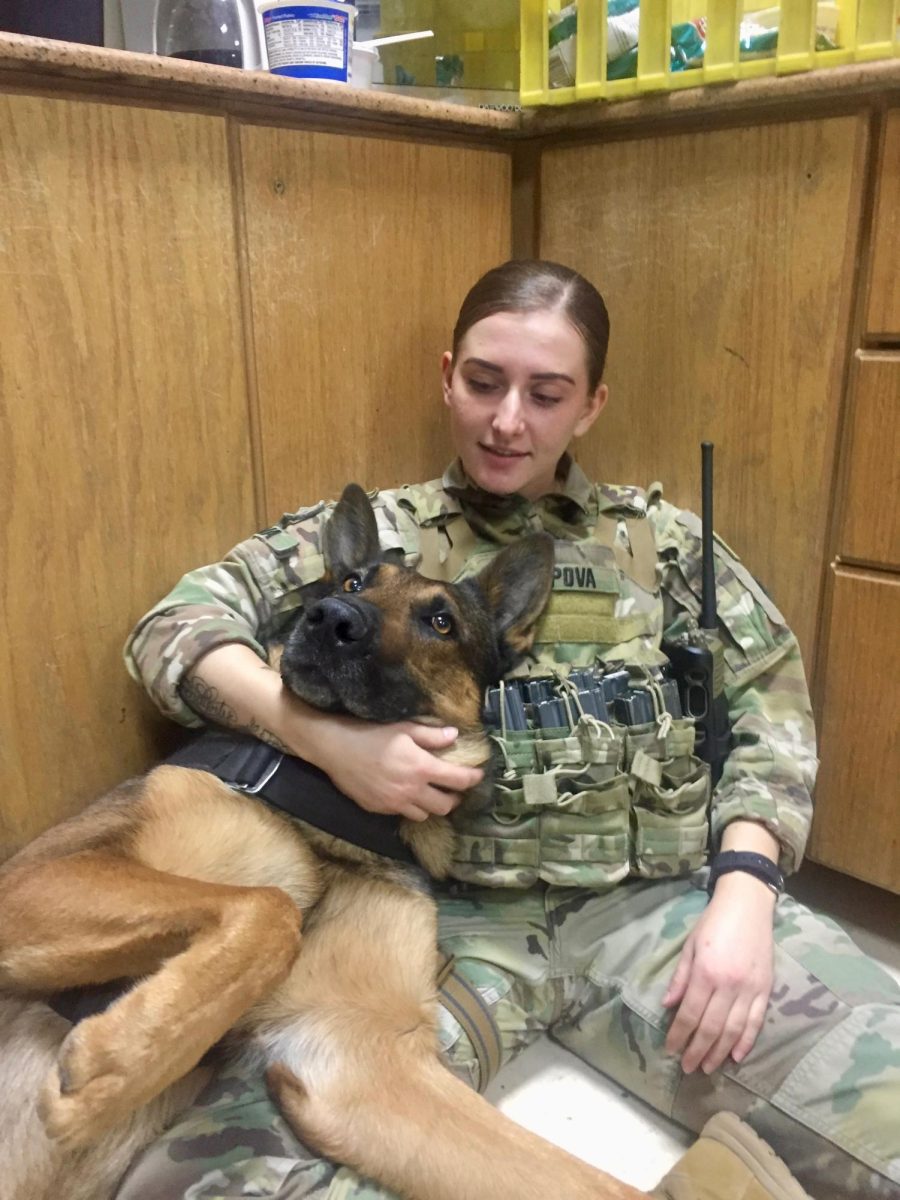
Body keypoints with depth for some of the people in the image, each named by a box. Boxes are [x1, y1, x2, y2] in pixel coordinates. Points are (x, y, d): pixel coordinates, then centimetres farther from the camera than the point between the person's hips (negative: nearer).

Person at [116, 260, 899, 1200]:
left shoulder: (662, 539, 14)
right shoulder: (371, 536, 9)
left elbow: (769, 708, 11)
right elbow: (170, 629, 5)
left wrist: (744, 890, -6)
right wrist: (319, 733, -12)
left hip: (660, 899, 3)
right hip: (445, 911, -2)